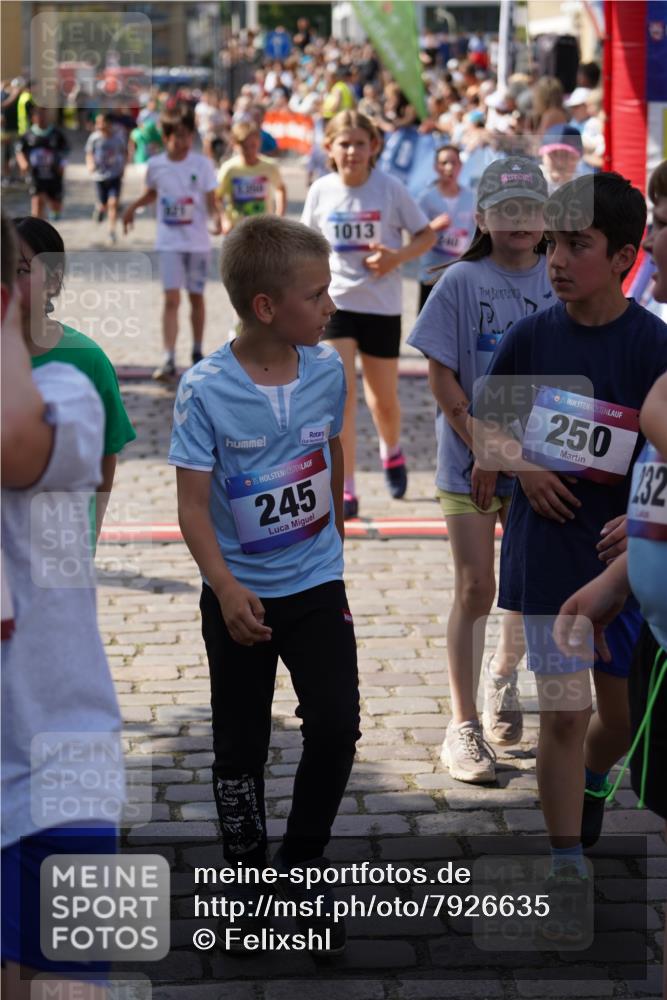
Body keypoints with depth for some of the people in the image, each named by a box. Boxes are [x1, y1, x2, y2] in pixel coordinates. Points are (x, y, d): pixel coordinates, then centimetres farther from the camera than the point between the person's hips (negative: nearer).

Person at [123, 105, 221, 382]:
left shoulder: (202, 163, -6)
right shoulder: (155, 165, 0)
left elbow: (211, 200, -6)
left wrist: (216, 218, -24)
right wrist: (133, 207, 10)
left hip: (198, 241, 0)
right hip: (169, 242, 0)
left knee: (196, 296, 11)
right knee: (171, 298, -9)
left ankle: (198, 352, 28)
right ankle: (169, 360, -13)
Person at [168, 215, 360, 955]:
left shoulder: (328, 372, -5)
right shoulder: (206, 391, -17)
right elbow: (193, 505, -16)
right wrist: (227, 590, -27)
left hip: (316, 583, 3)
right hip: (240, 595, -2)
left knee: (336, 727, -8)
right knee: (241, 747, 9)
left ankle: (300, 872, 12)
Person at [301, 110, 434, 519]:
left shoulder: (390, 189, -8)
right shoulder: (321, 191, -2)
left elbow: (427, 235, -2)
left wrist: (397, 256, -19)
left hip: (382, 305, 0)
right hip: (335, 302, 0)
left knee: (384, 399, 12)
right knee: (342, 394, -12)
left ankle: (392, 451, 46)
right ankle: (347, 491, -8)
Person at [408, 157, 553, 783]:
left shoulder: (560, 282, 2)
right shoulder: (461, 282, -6)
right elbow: (442, 379, -6)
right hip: (468, 460, -3)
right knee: (476, 591, -4)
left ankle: (503, 673, 41)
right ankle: (463, 727, 5)